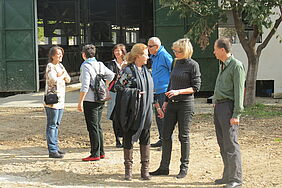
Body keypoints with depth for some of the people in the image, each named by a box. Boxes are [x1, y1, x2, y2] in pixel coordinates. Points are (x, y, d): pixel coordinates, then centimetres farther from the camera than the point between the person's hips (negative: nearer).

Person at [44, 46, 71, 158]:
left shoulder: (60, 66, 16)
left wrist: (61, 75, -8)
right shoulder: (50, 66, -10)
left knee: (57, 124, 14)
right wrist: (62, 76, -4)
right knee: (52, 125, -6)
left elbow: (68, 79, 12)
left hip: (60, 100, 8)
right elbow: (54, 80, -22)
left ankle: (55, 147, 22)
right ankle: (52, 151, -6)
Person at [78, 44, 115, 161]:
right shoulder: (100, 65, 8)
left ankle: (95, 154, -1)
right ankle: (101, 152, 21)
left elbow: (85, 86, -19)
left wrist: (80, 102, -16)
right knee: (98, 126, 16)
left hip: (90, 100, -8)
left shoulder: (85, 66, -13)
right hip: (100, 100, 8)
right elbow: (111, 75, 19)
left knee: (92, 127, -3)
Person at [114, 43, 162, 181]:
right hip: (132, 110, -6)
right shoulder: (128, 70, -8)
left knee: (145, 139, 6)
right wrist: (135, 92, -17)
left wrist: (152, 103, 18)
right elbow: (118, 86, -16)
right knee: (128, 139, 3)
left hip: (145, 111, 6)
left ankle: (145, 169, 13)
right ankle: (128, 169, 12)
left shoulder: (146, 70, 13)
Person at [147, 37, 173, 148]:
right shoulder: (154, 57, 18)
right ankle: (162, 140, 21)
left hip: (164, 90, -10)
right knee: (158, 116, 13)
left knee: (165, 116, -7)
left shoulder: (164, 56, -11)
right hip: (157, 91, 10)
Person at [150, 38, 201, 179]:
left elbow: (196, 87, -9)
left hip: (185, 104, -6)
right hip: (172, 104, 6)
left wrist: (178, 92, -18)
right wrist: (166, 101, 16)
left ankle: (184, 167, 15)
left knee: (183, 136, 2)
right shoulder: (176, 63, 11)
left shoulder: (193, 65, -8)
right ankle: (164, 167, 13)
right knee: (166, 135, 6)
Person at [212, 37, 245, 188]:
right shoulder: (222, 65, 17)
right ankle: (228, 176, 19)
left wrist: (236, 115, -18)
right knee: (223, 144, 12)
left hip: (228, 106, -9)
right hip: (218, 106, 9)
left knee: (231, 144, -8)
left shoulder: (236, 66, -10)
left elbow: (239, 91, -14)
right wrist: (217, 107, 16)